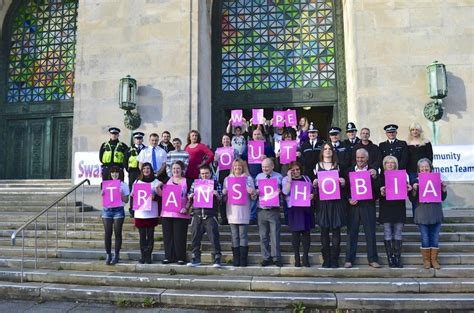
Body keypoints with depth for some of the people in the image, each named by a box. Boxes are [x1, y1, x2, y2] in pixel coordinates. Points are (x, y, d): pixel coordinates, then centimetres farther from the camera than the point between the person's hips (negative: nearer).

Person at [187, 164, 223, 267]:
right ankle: (195, 259, 17)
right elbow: (189, 198, 18)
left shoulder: (216, 183, 5)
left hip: (210, 214, -3)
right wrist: (190, 196, -4)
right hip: (197, 213, 3)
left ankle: (217, 260, 1)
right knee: (195, 237, 5)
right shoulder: (195, 183, 12)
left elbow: (220, 199, 5)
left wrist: (217, 195, -15)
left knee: (214, 237, -6)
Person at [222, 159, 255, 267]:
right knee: (234, 236, 4)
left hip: (243, 212, -2)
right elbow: (224, 196, 15)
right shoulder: (227, 179, 14)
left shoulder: (248, 178, 8)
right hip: (232, 211, 2)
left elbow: (253, 197, 5)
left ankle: (243, 260, 2)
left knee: (243, 236, -2)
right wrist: (223, 193, -7)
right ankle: (236, 259, 8)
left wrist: (253, 194, -17)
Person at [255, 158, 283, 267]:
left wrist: (279, 191, -14)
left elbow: (283, 191, 8)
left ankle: (276, 258, 8)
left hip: (274, 210, -2)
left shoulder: (279, 176, 5)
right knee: (263, 235, 6)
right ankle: (266, 258, 16)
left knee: (275, 235, -2)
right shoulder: (259, 176, 11)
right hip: (261, 210, 2)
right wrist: (256, 191, -11)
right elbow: (254, 191, 11)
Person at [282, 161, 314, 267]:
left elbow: (311, 191, 17)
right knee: (295, 233, 0)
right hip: (294, 209, -3)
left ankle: (305, 257, 9)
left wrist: (312, 195, -5)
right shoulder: (286, 179, 4)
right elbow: (286, 192, -13)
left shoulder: (306, 178, 13)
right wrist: (290, 177, -13)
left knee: (306, 232, 1)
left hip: (306, 208, 3)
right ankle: (297, 258, 9)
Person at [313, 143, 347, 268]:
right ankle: (326, 259, 9)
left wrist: (343, 183, -7)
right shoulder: (317, 166, 11)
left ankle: (334, 259, 7)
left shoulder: (338, 166, 13)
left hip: (337, 201, 1)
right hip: (323, 201, 0)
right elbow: (313, 182, 10)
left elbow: (343, 185, 14)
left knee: (336, 230, -1)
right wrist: (314, 183, -11)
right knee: (324, 231, 0)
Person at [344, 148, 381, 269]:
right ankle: (349, 259, 9)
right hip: (353, 206, 1)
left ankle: (372, 259, 13)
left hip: (368, 206, -1)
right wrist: (348, 199, -6)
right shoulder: (349, 171, 9)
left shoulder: (372, 172, 6)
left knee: (370, 232, 3)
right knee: (351, 232, 3)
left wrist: (374, 178, -16)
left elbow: (377, 190, -3)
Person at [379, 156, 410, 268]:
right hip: (386, 209, -2)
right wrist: (381, 193, -24)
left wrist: (408, 189, -11)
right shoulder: (381, 177, 2)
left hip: (399, 209, 2)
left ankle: (398, 259, 9)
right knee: (388, 235, -1)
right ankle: (390, 259, 5)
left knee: (398, 234, 4)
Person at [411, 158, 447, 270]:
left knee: (435, 238, 6)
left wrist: (444, 189, -7)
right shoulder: (416, 182, 0)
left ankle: (434, 260, 17)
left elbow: (443, 198, 9)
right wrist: (414, 190, -18)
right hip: (422, 214, -2)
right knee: (425, 239, 3)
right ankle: (426, 260, 15)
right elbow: (412, 199, -1)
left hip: (436, 213, 2)